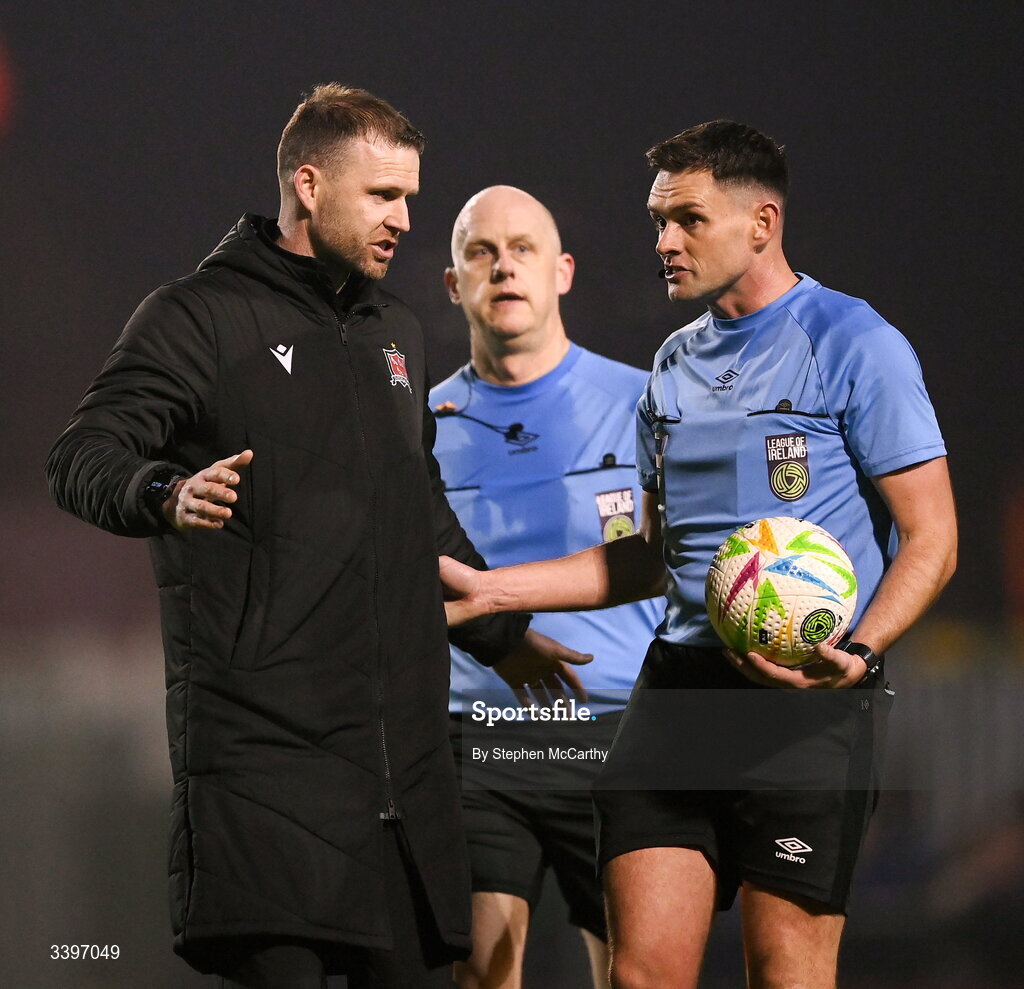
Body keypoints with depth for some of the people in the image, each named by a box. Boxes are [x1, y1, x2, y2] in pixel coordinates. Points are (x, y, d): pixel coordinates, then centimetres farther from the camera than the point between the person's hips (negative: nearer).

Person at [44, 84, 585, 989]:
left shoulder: (397, 335, 23)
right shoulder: (201, 317, 0)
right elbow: (82, 458, -8)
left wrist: (501, 632, 31)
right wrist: (168, 496, -27)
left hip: (404, 737, 7)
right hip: (261, 735, -7)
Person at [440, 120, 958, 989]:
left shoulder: (852, 345, -3)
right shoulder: (676, 365, 18)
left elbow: (930, 539, -5)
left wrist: (857, 652, -22)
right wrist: (489, 590, 18)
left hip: (808, 696, -6)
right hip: (680, 688, 6)